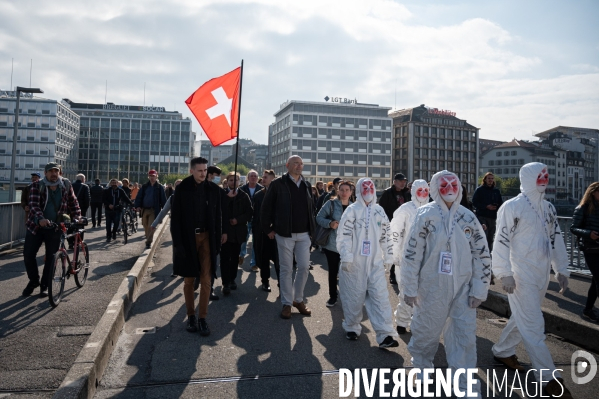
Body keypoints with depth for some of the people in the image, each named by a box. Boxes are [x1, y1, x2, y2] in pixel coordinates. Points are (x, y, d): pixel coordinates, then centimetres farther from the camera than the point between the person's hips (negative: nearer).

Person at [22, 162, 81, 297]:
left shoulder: (66, 185, -1)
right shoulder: (37, 186, -7)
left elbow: (73, 203, 5)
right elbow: (34, 205, -19)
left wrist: (76, 218, -9)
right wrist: (41, 219, -36)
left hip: (55, 227, 0)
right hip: (36, 226, 0)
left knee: (50, 256, 4)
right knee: (28, 254, 2)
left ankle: (45, 285, 18)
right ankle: (33, 281, 25)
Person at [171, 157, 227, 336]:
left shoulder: (213, 189, 0)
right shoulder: (182, 189, -6)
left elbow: (218, 214, 5)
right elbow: (175, 217, -5)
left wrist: (222, 233, -2)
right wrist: (178, 243, -10)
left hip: (206, 237, 1)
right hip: (188, 238, -1)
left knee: (205, 280, 2)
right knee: (188, 280, 10)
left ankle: (203, 318, 10)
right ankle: (191, 316, 23)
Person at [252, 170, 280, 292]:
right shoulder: (258, 195, 7)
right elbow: (255, 214, 5)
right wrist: (254, 230, -1)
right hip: (262, 232, 3)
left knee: (278, 258, 3)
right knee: (263, 258, 9)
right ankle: (265, 281, 20)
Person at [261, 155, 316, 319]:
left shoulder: (307, 185, 9)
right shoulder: (278, 184, -6)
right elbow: (266, 207, -3)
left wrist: (311, 229, 9)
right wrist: (268, 229, -2)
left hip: (304, 234, 4)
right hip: (285, 234, -4)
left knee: (304, 267, 4)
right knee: (286, 269, 4)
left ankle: (298, 299, 23)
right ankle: (287, 303, 17)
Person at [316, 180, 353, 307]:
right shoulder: (331, 203, -5)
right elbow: (319, 218, -5)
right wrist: (330, 223, -20)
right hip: (332, 244, -2)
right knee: (333, 271, 7)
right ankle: (333, 296, 23)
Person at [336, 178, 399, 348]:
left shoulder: (379, 211, 10)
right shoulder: (352, 210, -4)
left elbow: (386, 236, 14)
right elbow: (344, 235, -9)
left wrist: (388, 257, 12)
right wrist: (346, 257, -14)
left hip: (375, 262, 3)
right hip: (354, 262, -3)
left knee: (380, 296, -2)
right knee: (354, 295, 7)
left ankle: (385, 334, 0)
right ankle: (352, 327, 26)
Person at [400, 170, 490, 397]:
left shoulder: (468, 218, 2)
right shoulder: (425, 215, -8)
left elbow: (482, 255, 6)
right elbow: (411, 253, -9)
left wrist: (479, 290, 2)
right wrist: (409, 289, -8)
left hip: (462, 288, 3)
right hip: (432, 287, -2)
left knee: (465, 338, 4)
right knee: (426, 332, 14)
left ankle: (467, 389, 17)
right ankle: (421, 366, 41)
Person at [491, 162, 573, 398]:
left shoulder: (548, 208, 10)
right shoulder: (512, 207, -12)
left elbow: (556, 239, 15)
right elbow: (501, 241, -15)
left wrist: (561, 269, 13)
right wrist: (505, 273, -18)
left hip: (541, 274, 7)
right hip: (521, 275, -7)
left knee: (523, 319, 18)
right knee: (533, 326, -3)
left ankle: (503, 351, 36)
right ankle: (549, 378, 6)